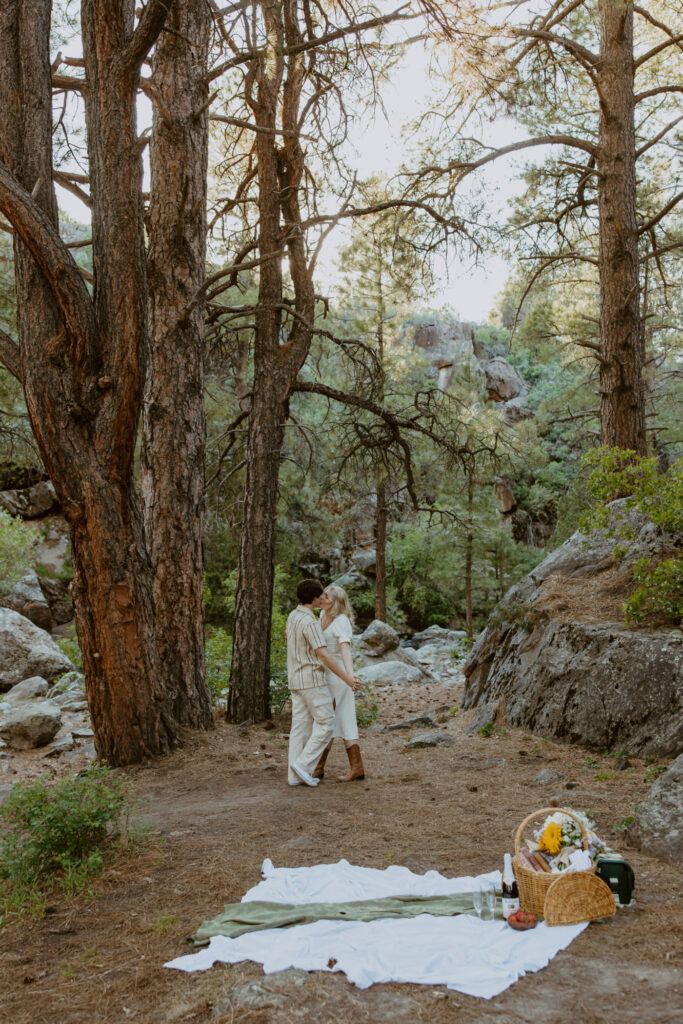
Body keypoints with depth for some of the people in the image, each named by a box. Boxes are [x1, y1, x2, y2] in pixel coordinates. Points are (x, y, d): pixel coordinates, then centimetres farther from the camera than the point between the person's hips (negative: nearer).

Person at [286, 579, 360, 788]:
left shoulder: (293, 616, 11)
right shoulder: (309, 622, -19)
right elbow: (323, 655, -24)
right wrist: (346, 678, -21)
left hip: (296, 680, 9)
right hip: (312, 679, -9)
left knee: (301, 726, 7)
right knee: (326, 723, -1)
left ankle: (295, 775, 6)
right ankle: (304, 765, -7)